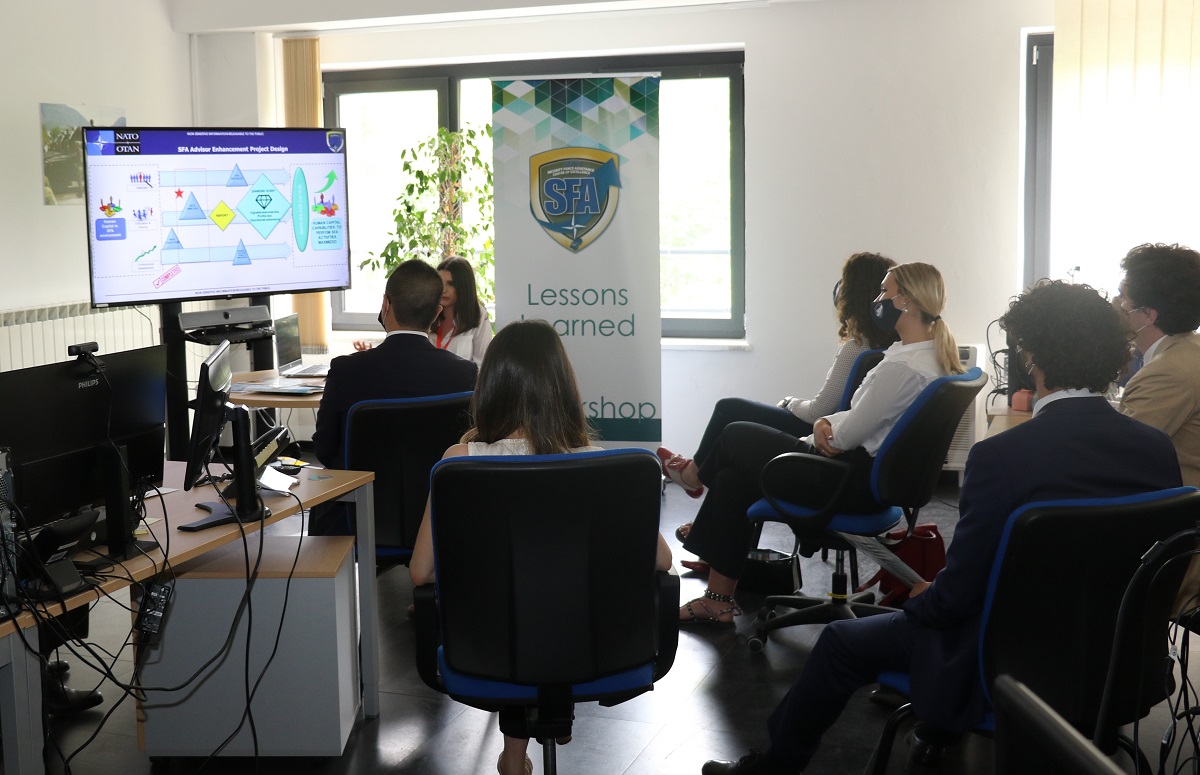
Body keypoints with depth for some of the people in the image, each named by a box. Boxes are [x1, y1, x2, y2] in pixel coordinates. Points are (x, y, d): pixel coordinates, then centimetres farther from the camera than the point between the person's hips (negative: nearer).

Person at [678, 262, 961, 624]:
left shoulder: (904, 366, -25)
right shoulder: (934, 355, 7)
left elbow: (847, 437, -21)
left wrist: (822, 431, 0)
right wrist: (826, 422, -3)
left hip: (858, 481, -10)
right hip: (876, 474, 10)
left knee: (736, 437, 1)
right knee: (734, 476, 9)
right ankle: (719, 599, 14)